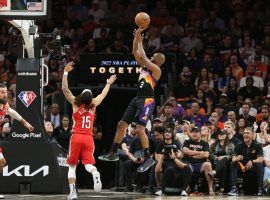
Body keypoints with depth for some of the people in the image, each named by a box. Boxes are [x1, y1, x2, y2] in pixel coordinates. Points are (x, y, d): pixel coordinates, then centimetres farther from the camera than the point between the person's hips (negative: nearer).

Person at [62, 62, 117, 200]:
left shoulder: (76, 104, -2)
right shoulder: (93, 104, 6)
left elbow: (65, 89, -8)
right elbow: (103, 95, 25)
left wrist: (65, 72, -8)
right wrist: (108, 83, 41)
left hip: (76, 137, -2)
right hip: (89, 138, 2)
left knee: (72, 166, 7)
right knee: (88, 164, -5)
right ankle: (95, 174, -40)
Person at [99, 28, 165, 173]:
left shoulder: (156, 70, -8)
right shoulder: (145, 66, 16)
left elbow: (142, 56, -16)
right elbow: (135, 53, 16)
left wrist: (140, 42, -4)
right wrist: (136, 38, 6)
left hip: (147, 101, -9)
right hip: (137, 99, 9)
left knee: (140, 129, -18)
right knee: (122, 124, 10)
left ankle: (148, 159, -13)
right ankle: (113, 153, 18)